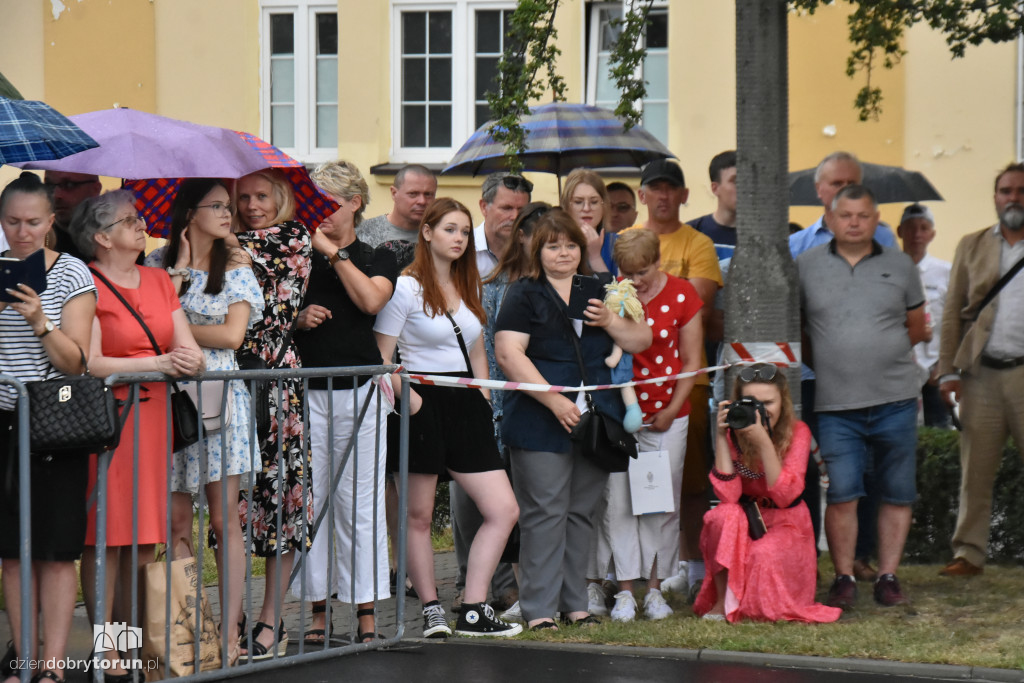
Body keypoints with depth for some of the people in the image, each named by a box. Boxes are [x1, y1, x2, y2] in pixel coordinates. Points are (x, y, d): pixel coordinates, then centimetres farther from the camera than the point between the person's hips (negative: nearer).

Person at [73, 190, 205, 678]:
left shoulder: (159, 281, 16)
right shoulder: (87, 285, -6)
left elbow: (190, 350, 13)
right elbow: (90, 363, -15)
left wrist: (192, 360, -11)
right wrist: (157, 364, -16)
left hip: (154, 415, 6)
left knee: (146, 542, 6)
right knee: (107, 537, -5)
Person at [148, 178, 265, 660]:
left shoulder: (235, 267, 8)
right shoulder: (159, 264, 8)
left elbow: (232, 334, -4)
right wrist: (180, 269, -5)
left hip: (219, 396, -1)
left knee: (223, 519, -2)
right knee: (175, 521, 0)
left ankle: (230, 632, 1)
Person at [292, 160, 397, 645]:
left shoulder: (378, 259, 10)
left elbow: (371, 300, -11)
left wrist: (334, 251, -6)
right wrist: (299, 319, -5)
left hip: (359, 389, -2)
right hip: (307, 390, 2)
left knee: (360, 503, -3)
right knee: (310, 501, -1)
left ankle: (366, 613, 0)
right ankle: (318, 610, 5)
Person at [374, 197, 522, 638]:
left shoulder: (468, 287, 16)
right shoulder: (406, 288, -5)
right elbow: (381, 358, -8)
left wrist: (483, 398, 12)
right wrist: (408, 399, -18)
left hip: (465, 405, 7)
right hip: (424, 406, -6)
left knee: (504, 510, -3)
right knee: (419, 515, 2)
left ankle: (473, 611, 0)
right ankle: (431, 611, 13)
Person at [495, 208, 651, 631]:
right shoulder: (524, 296, 2)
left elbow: (641, 342, 16)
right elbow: (508, 353, -10)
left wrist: (609, 321, -5)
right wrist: (554, 400, -16)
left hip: (596, 422, 5)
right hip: (541, 426, -5)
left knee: (581, 513, 8)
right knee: (545, 514, -6)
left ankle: (575, 603, 15)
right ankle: (539, 609, -4)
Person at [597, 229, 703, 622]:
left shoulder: (681, 294, -2)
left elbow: (691, 361, 3)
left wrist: (671, 410, -2)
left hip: (666, 416, 0)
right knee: (618, 501, -2)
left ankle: (655, 589, 11)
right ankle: (624, 592, 4)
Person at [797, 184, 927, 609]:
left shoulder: (900, 266, 9)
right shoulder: (806, 267, 5)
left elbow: (916, 327, 18)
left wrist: (883, 353, 9)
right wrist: (824, 359, 8)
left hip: (895, 400, 1)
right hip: (836, 404, -1)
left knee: (897, 493, 3)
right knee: (841, 493, -7)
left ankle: (888, 577, 12)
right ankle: (843, 579, 2)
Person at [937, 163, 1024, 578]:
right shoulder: (971, 246, 14)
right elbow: (953, 313, 12)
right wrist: (948, 370, 3)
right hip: (980, 373, 2)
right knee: (975, 469, 3)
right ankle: (970, 553, 9)